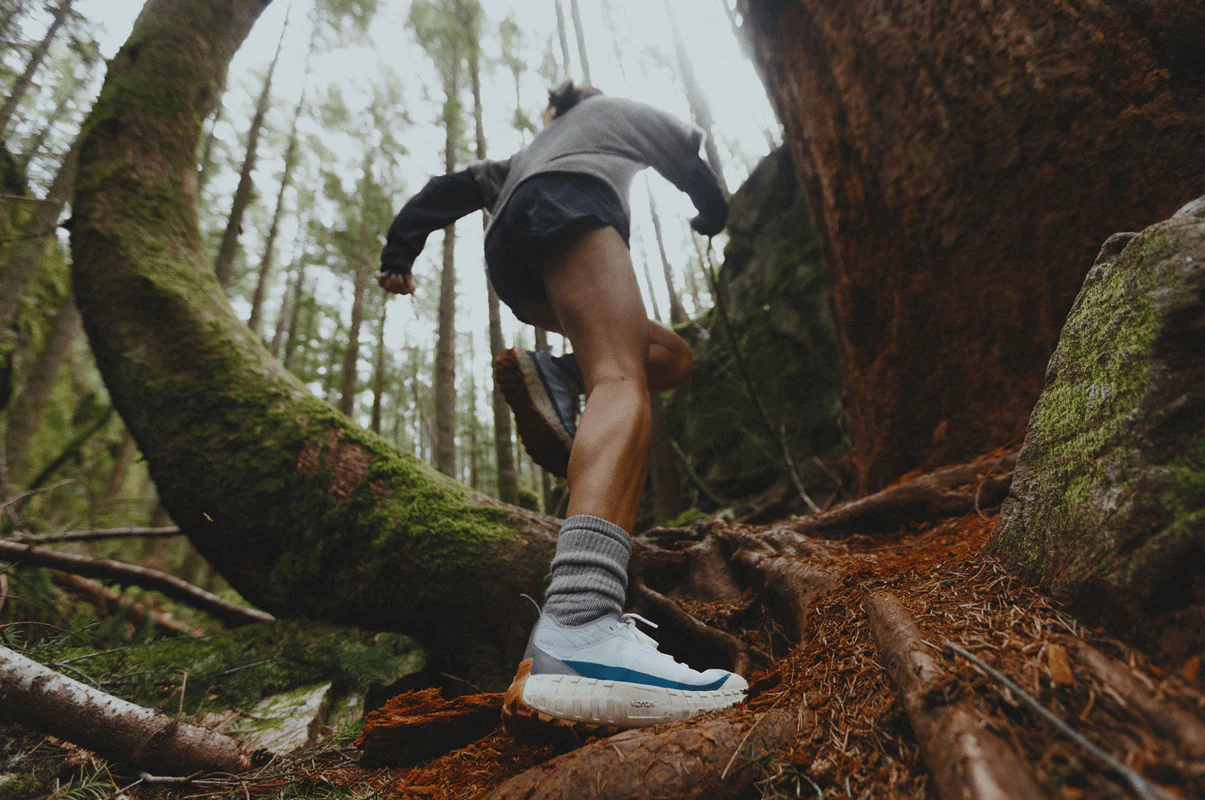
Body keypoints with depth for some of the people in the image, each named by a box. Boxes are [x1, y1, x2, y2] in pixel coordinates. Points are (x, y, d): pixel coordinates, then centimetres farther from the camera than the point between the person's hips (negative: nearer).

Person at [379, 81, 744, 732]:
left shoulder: (524, 157, 45)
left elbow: (452, 187, 34)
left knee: (670, 356, 14)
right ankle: (579, 634, -54)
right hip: (569, 200, -6)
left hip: (510, 266, 6)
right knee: (622, 379, -31)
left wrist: (398, 253, 30)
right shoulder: (621, 110, 37)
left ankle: (552, 375, -14)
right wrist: (713, 219, 53)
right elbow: (693, 162, 36)